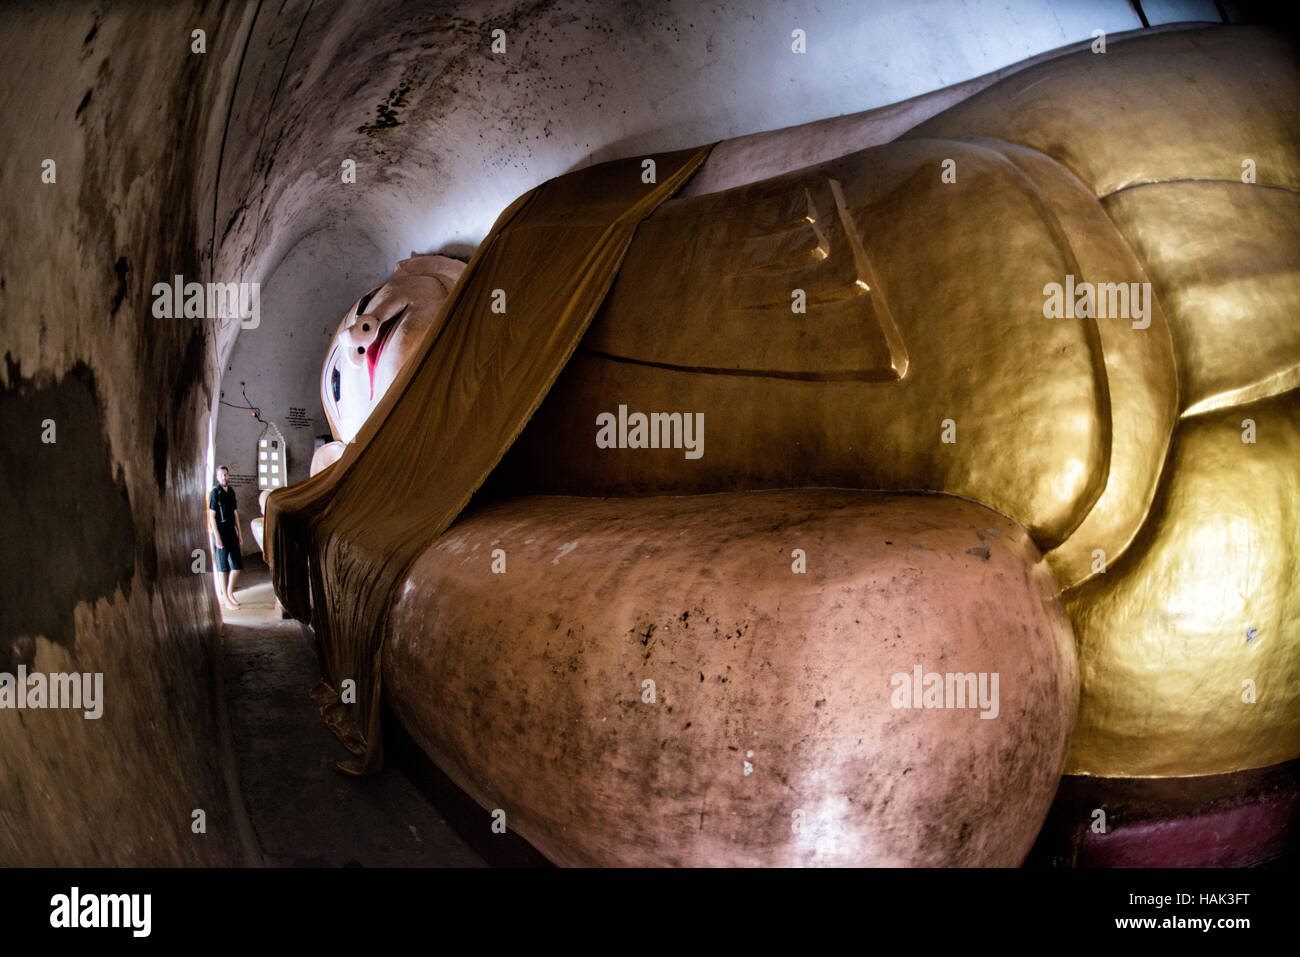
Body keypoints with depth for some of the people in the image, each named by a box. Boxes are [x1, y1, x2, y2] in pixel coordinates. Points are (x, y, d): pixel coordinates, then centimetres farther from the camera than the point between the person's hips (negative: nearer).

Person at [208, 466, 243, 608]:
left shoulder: (231, 491, 11)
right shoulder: (214, 492, -8)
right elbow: (211, 516, -11)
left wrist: (240, 534, 14)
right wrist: (217, 537, -16)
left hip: (231, 531, 6)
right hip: (220, 531, -6)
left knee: (237, 565, 8)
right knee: (223, 567, 0)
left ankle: (230, 593, 23)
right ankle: (225, 598, 6)